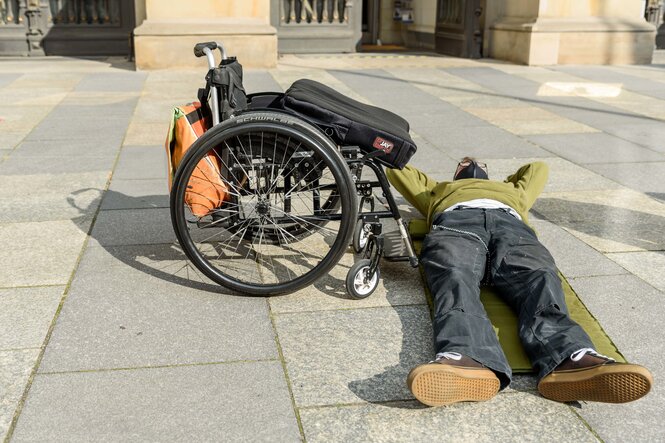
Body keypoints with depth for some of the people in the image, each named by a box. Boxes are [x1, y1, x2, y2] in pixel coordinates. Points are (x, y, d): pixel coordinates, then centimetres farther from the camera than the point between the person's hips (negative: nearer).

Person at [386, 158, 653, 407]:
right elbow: (396, 170, 57)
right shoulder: (439, 190, 49)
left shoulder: (511, 190, 53)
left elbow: (538, 168, 68)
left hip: (510, 225, 2)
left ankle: (571, 360, -62)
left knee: (540, 278, -33)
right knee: (455, 279, -38)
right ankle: (464, 360, -68)